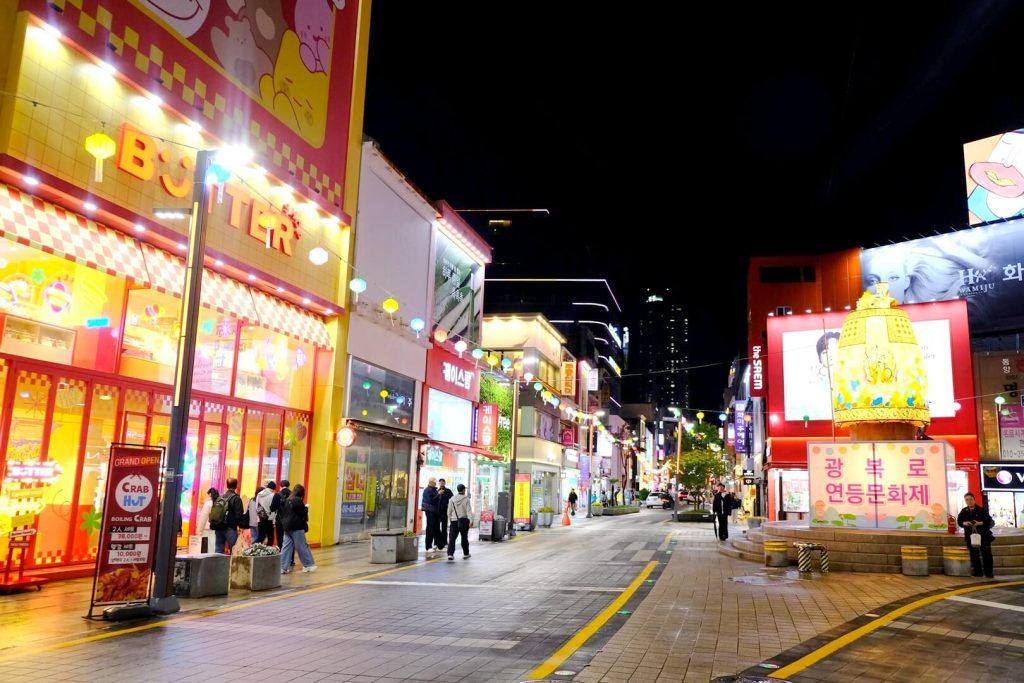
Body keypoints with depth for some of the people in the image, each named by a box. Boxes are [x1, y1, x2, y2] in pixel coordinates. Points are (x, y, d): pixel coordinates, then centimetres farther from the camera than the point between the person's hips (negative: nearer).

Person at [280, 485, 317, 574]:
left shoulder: (287, 500, 9)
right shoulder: (298, 500, -14)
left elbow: (282, 513, 13)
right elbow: (303, 514, -13)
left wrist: (284, 523, 17)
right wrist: (306, 509, 5)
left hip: (287, 527, 7)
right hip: (297, 527, -7)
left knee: (286, 546, 7)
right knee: (302, 546, 3)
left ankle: (284, 567, 5)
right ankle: (308, 565, 12)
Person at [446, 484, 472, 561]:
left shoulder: (452, 499, 3)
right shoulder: (466, 499, -7)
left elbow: (449, 511, 7)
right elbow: (469, 511, -12)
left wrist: (450, 519, 18)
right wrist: (470, 520, -13)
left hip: (454, 521, 2)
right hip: (464, 520, -2)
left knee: (452, 538, -1)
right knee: (464, 538, 12)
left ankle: (450, 554, -13)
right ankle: (466, 554, 22)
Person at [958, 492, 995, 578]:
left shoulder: (981, 510, -3)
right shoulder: (964, 511, 7)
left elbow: (989, 520, -8)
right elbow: (959, 522, 8)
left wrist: (980, 523, -22)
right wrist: (964, 523, -13)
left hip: (983, 535, -3)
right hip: (971, 536, 3)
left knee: (986, 554, -3)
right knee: (974, 555, 6)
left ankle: (989, 572, 4)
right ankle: (977, 572, 14)